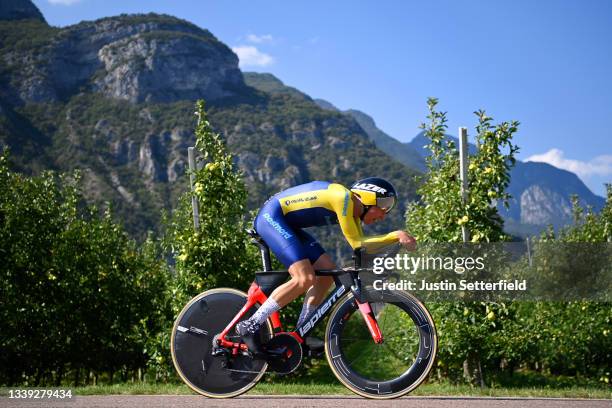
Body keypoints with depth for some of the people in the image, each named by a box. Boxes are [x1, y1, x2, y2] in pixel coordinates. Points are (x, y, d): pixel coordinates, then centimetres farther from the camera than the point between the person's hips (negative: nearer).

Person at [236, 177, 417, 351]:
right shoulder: (343, 197, -19)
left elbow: (361, 244, 3)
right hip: (271, 216, -11)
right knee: (305, 279, -22)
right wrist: (395, 235, -21)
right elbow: (356, 243, -19)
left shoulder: (353, 210, 10)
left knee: (327, 270, 3)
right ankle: (249, 326, -17)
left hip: (287, 224, 11)